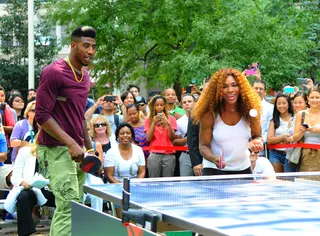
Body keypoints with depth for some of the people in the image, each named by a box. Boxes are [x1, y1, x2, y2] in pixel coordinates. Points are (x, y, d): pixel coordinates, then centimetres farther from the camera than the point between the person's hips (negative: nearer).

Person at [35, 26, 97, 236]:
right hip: (57, 150, -9)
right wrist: (70, 143, -21)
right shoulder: (54, 72, -12)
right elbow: (42, 115, -15)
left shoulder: (85, 76, 14)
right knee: (69, 208, -14)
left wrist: (89, 146, 16)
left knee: (75, 208, 9)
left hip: (77, 151, 9)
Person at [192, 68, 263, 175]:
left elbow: (257, 136, 7)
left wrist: (256, 141, -17)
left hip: (243, 168, 3)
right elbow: (203, 145, -10)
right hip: (214, 170, -3)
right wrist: (214, 159, -30)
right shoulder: (210, 113, -15)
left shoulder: (249, 110, -8)